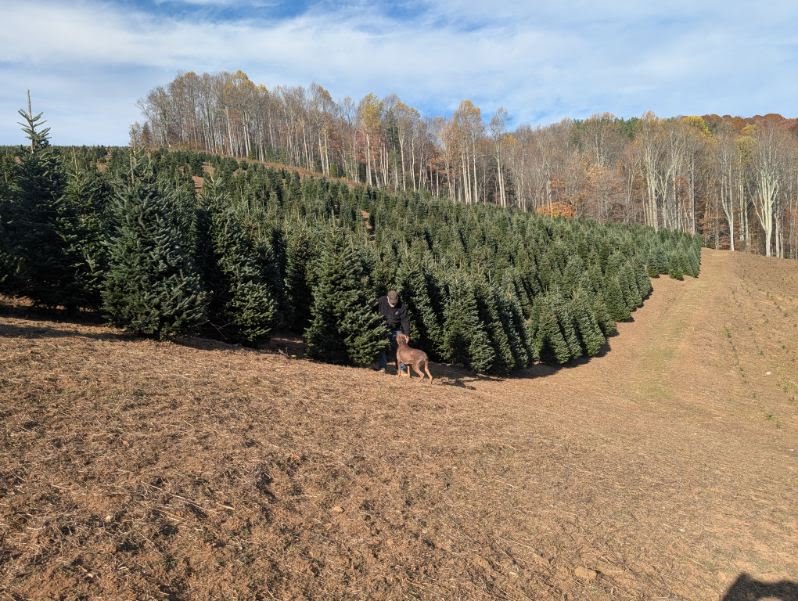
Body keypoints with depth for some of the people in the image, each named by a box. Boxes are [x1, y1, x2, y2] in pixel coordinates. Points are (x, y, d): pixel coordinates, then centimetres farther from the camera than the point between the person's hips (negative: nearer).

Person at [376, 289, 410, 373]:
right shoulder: (380, 302, -15)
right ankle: (382, 367, 5)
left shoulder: (401, 306, -15)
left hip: (395, 329, 0)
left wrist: (407, 334, -13)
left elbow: (405, 320, -10)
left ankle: (401, 368, 8)